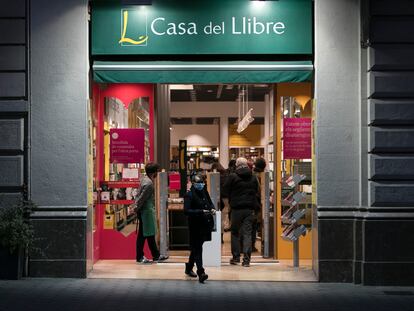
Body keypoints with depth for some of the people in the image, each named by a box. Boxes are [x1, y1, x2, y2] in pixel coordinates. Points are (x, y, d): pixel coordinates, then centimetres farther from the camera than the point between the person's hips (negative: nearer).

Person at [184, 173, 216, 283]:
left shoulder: (204, 192, 11)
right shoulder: (189, 195, -11)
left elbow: (210, 203, 26)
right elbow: (186, 211, -18)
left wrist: (212, 209, 3)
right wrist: (201, 212, -25)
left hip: (204, 225, 7)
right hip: (195, 226, -7)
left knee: (196, 248, 18)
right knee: (197, 248, -8)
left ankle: (189, 268, 34)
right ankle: (201, 273, -12)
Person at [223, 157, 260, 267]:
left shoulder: (232, 177, -7)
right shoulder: (253, 178, 4)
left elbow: (226, 191, 2)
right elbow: (256, 192, 14)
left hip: (237, 208, -2)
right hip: (250, 208, 2)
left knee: (235, 233, 12)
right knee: (247, 233, 2)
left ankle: (236, 257, 13)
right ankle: (246, 259, -5)